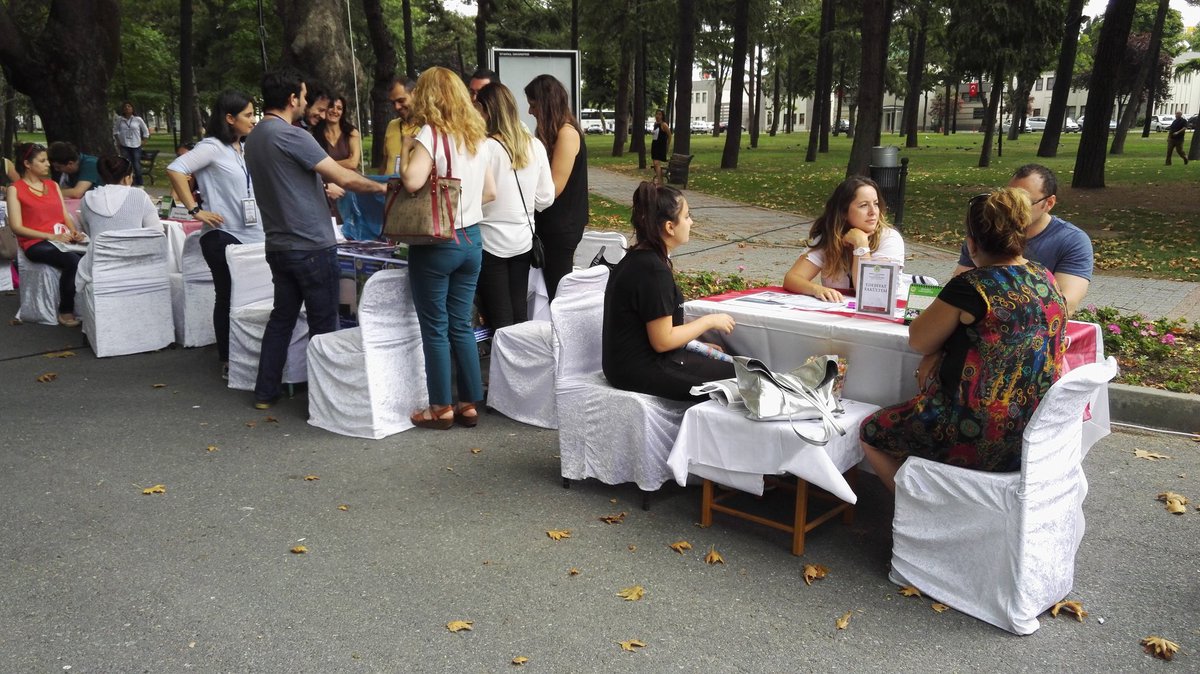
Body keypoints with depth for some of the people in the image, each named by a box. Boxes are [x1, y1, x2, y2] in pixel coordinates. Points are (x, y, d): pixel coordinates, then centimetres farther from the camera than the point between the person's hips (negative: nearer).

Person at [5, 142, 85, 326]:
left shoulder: (52, 185, 21)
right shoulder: (15, 189, 3)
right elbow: (17, 227, -4)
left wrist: (74, 232, -5)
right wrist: (51, 237, -15)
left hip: (64, 239, 5)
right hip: (37, 244, -5)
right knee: (73, 261, -36)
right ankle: (65, 311, -21)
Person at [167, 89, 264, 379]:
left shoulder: (246, 148, 12)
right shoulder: (212, 147, -10)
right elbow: (175, 170, -20)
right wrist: (196, 210, -19)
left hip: (252, 235, 6)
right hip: (223, 236, -6)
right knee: (228, 298, 2)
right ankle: (228, 360, 13)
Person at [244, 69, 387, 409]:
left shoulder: (253, 139, 11)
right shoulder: (292, 136, -17)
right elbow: (343, 178, -18)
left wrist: (321, 188, 31)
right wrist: (380, 187, -5)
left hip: (279, 245, 8)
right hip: (311, 245, -8)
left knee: (282, 317, 15)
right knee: (323, 323, 2)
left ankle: (265, 392, 20)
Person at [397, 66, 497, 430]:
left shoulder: (431, 133, -12)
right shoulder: (476, 137, 9)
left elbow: (412, 180, -26)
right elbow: (490, 192, 15)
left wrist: (406, 149, -9)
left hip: (436, 243, -6)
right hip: (471, 239, 6)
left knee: (435, 328, 4)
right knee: (461, 325, 13)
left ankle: (441, 408, 12)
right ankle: (470, 404, 18)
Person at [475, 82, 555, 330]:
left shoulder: (485, 148, -17)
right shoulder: (535, 146, -1)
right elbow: (545, 198, 4)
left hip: (490, 243, -5)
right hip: (523, 240, 5)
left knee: (500, 321, 3)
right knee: (519, 314, 16)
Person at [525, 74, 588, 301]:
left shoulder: (567, 133, -15)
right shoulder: (553, 133, 13)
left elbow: (553, 188, -18)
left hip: (561, 226, -9)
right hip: (551, 223, 9)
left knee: (557, 291, -1)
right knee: (550, 288, 13)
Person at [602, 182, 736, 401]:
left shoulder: (637, 258, 8)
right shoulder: (653, 271, -22)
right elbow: (663, 341, -21)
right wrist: (709, 321, -9)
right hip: (640, 371, -10)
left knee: (726, 360, 15)